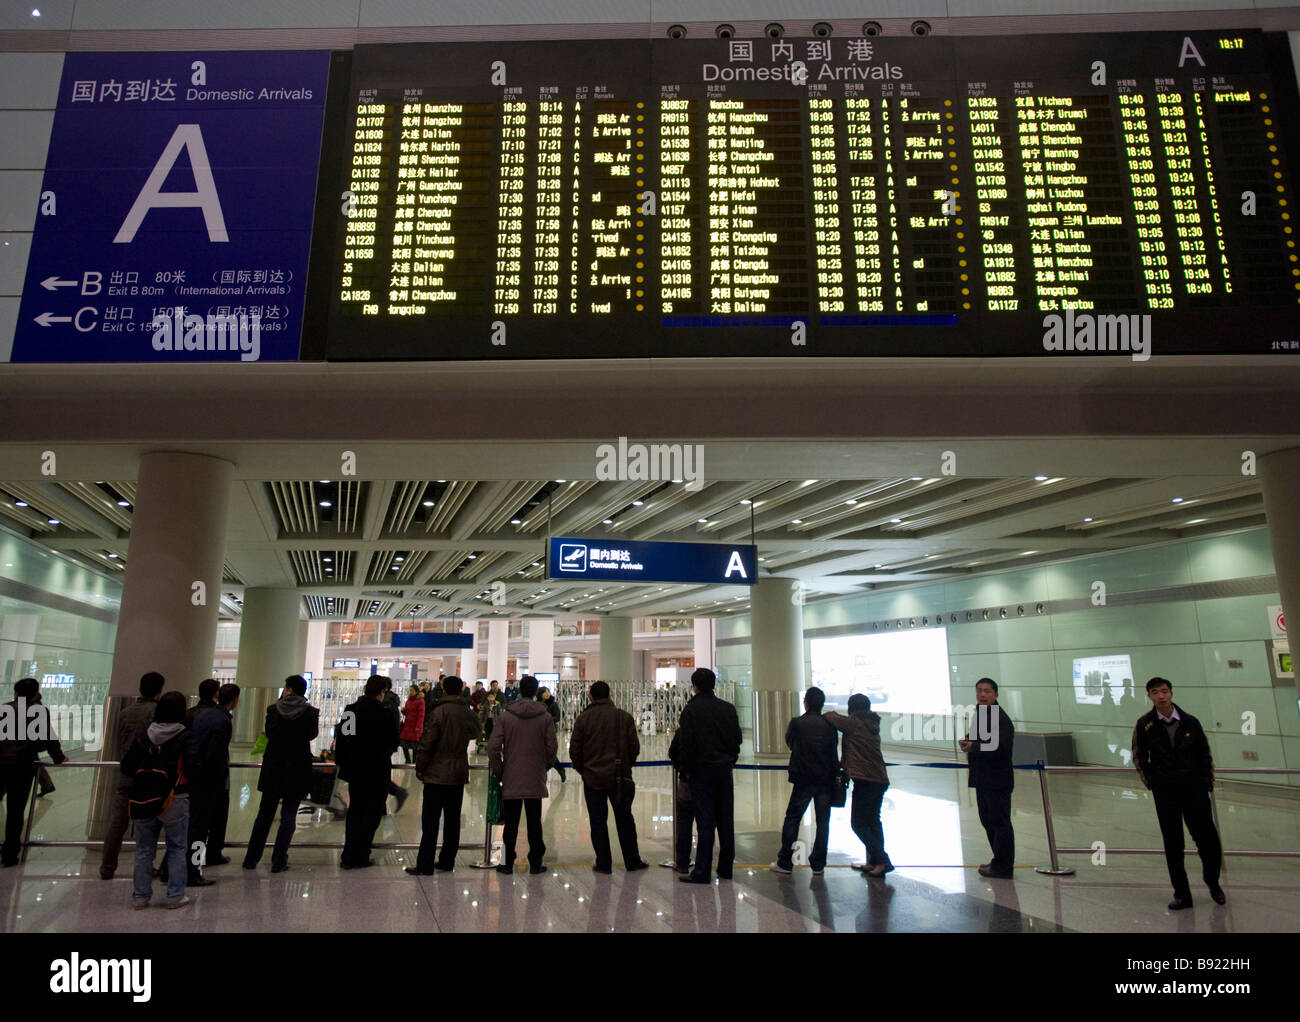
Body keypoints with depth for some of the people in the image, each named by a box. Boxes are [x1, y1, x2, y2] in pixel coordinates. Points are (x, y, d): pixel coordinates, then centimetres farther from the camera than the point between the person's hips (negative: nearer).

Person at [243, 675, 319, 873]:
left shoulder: (273, 710, -7)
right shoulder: (310, 712, -9)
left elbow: (268, 732, 9)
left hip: (273, 769, 2)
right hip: (297, 770, -2)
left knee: (264, 814, 15)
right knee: (288, 816, 6)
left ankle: (251, 859, 21)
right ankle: (278, 861, 4)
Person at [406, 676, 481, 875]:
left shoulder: (438, 712, -13)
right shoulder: (468, 713, 2)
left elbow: (427, 743, -14)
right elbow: (474, 732, 20)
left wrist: (420, 767, -4)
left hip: (437, 775, -5)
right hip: (459, 775, 5)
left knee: (430, 821, 0)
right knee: (453, 820, 12)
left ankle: (425, 865, 1)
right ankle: (447, 861, 19)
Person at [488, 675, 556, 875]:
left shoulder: (506, 716, -5)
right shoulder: (545, 717, -4)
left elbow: (493, 747, -8)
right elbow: (552, 747, -3)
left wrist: (498, 770, 5)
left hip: (511, 779, 0)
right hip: (536, 779, 0)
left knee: (511, 823, 10)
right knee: (534, 822, 10)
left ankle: (507, 862, 14)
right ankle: (536, 862, 14)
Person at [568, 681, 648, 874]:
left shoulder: (583, 718, -5)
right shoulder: (624, 717, -2)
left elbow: (574, 750, -3)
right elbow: (635, 747, 0)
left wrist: (583, 769, 12)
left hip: (593, 779, -1)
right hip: (620, 778, 1)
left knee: (598, 822, 8)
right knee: (625, 819, 13)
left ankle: (603, 863, 12)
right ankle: (632, 861, 21)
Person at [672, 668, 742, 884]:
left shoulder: (691, 710, -9)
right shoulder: (728, 708, 6)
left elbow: (686, 744, -11)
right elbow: (737, 739, 10)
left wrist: (684, 768, 1)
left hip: (701, 771, -4)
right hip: (724, 771, 5)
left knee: (705, 822, -3)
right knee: (726, 821, 10)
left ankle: (702, 872, -1)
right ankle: (726, 868, 18)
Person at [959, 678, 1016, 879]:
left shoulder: (1000, 718, -16)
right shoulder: (979, 713, 14)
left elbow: (999, 747, -27)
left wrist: (973, 747, -21)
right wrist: (968, 740, 6)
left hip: (998, 780, -10)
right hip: (982, 779, 10)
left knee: (999, 822, -1)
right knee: (987, 820, 18)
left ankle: (1002, 867, 7)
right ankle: (999, 861, 30)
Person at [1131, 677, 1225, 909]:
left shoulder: (1190, 722, 0)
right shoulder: (1144, 724, -2)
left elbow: (1205, 754, 9)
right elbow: (1139, 757, 7)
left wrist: (1207, 782, 4)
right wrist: (1151, 782, 1)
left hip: (1194, 787, 1)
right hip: (1164, 790, 0)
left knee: (1207, 838, 3)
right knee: (1173, 844, 4)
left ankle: (1213, 882, 30)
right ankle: (1182, 894, 13)